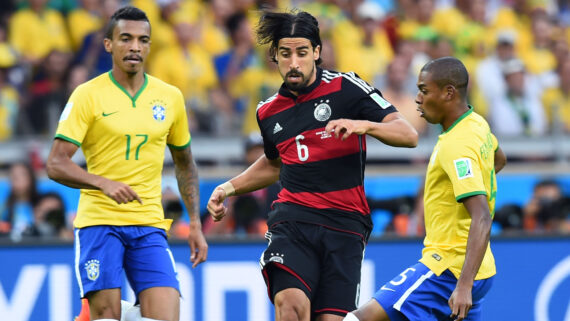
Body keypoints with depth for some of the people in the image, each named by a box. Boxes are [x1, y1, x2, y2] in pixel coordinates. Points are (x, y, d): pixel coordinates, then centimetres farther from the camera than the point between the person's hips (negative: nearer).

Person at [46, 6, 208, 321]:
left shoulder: (170, 97, 9)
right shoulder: (88, 95, -3)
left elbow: (184, 164, 21)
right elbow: (55, 164, -8)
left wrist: (195, 224, 14)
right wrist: (104, 183, -24)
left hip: (149, 224, 3)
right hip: (99, 221, -3)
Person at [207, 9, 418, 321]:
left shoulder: (346, 88, 0)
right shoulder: (268, 112, 13)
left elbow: (408, 135, -5)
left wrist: (364, 125, -22)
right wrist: (229, 188, 22)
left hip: (344, 225, -2)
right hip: (292, 217, 2)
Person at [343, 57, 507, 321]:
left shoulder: (456, 147, -20)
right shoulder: (477, 124, 9)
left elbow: (482, 219, -29)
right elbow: (499, 159, 34)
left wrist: (464, 286, -35)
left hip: (449, 268, -10)